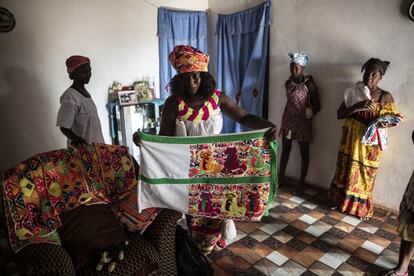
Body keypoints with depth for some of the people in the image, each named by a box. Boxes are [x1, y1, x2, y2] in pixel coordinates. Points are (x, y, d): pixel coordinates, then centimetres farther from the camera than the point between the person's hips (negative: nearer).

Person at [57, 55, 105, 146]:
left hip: (95, 146, 7)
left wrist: (100, 144, 13)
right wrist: (84, 145, -27)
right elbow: (64, 128, -16)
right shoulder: (70, 97, -17)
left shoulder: (85, 92, 7)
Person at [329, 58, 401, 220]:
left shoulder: (385, 97, -4)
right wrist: (357, 107, -22)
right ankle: (341, 200, 30)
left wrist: (383, 122, -20)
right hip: (351, 138, 2)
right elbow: (339, 114, -6)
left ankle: (361, 207, 26)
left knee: (365, 173, 8)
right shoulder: (353, 92, -1)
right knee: (346, 170, 12)